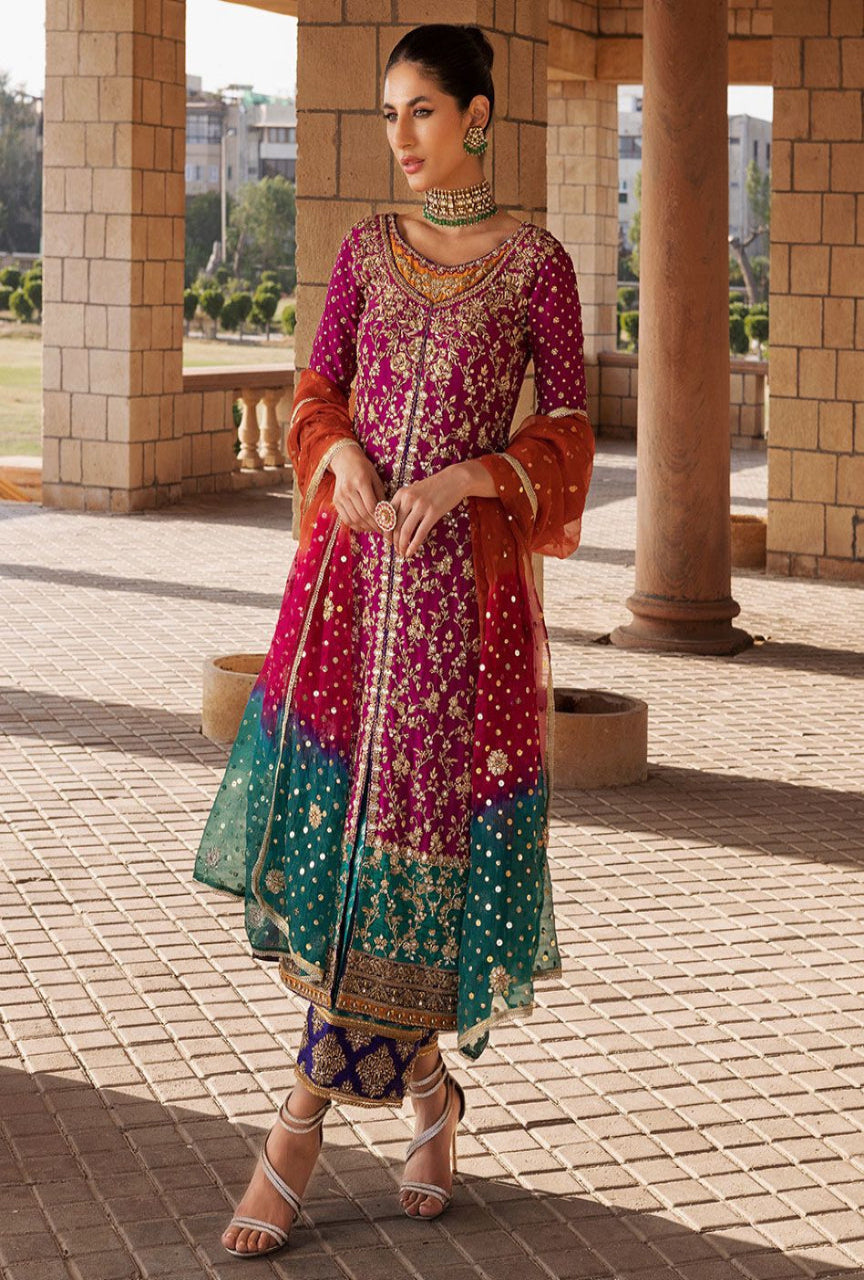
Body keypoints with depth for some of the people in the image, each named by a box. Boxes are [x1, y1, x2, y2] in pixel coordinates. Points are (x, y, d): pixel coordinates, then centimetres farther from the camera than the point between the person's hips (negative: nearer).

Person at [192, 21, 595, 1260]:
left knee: (406, 829, -2)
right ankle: (424, 1082, 20)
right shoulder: (367, 247, 10)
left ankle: (304, 1122, 9)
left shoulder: (537, 263, -1)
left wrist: (463, 477, -16)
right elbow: (317, 389, 13)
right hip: (352, 557, 4)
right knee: (330, 818, 0)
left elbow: (566, 434, -1)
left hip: (465, 572, -3)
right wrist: (342, 457, -9)